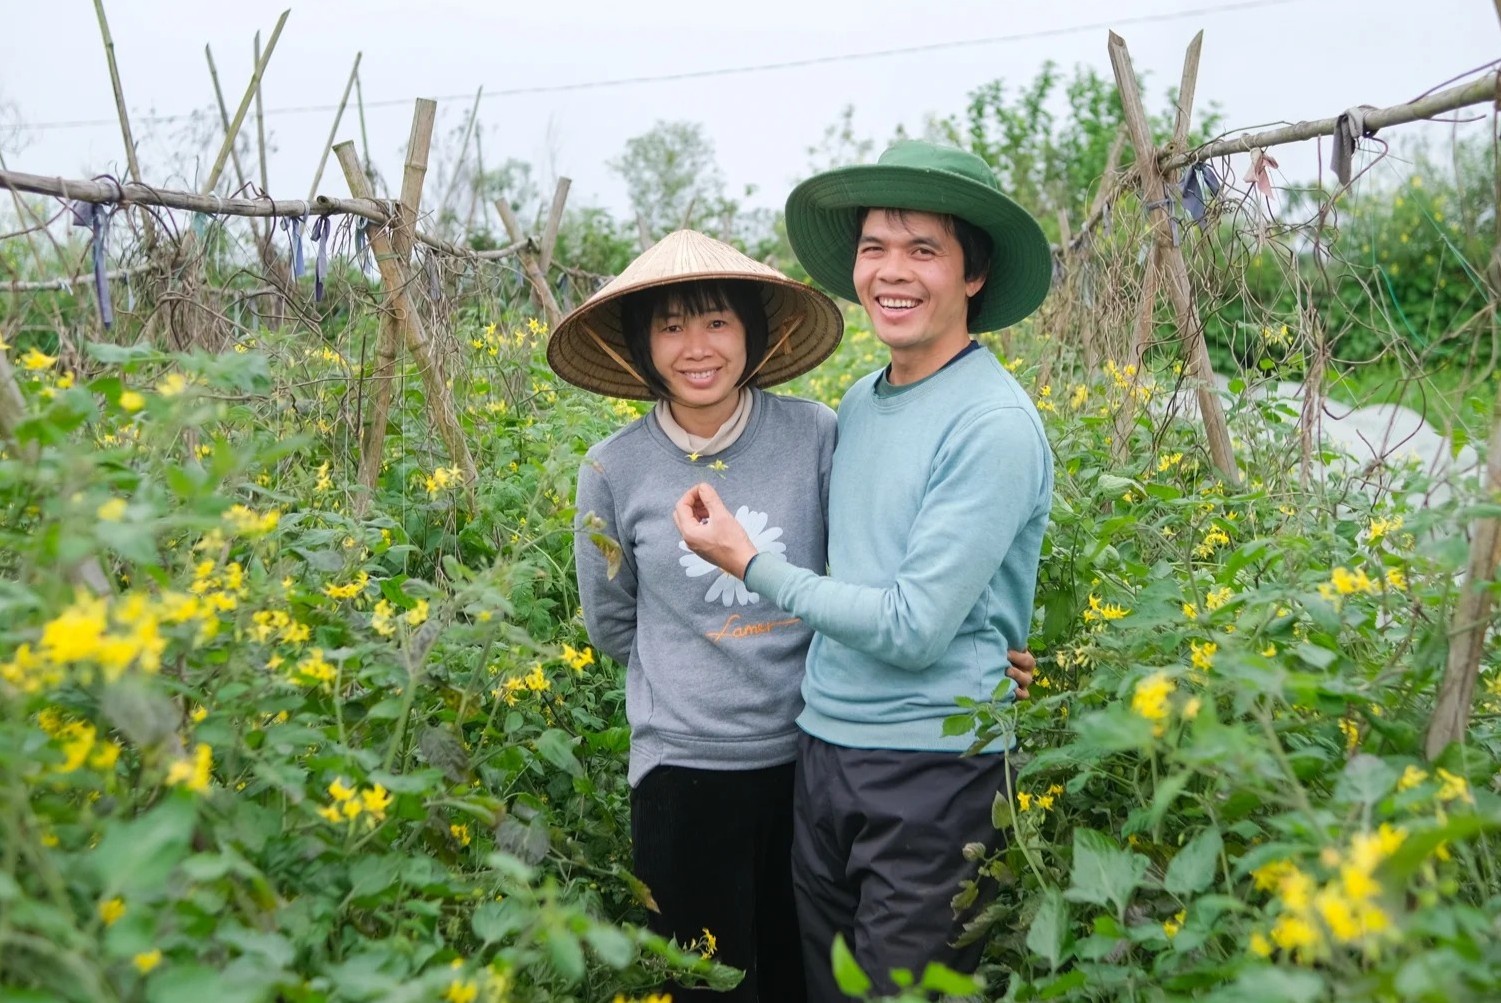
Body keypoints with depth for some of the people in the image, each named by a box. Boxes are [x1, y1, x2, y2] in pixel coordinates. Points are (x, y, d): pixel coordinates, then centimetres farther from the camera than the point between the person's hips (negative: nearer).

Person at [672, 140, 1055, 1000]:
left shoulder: (994, 425, -16)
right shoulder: (858, 405, 7)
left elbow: (913, 630, -20)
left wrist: (748, 562, -13)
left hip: (932, 765, -7)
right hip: (822, 745, 7)